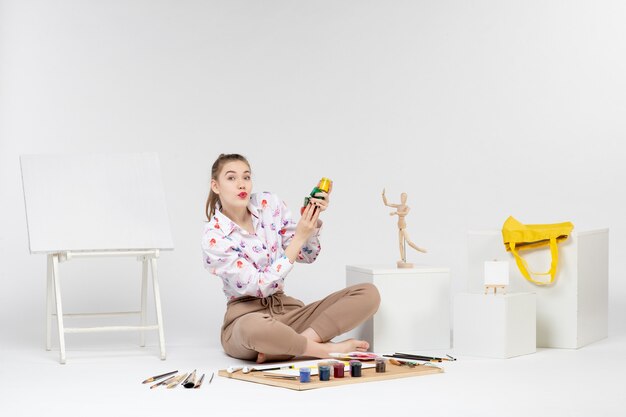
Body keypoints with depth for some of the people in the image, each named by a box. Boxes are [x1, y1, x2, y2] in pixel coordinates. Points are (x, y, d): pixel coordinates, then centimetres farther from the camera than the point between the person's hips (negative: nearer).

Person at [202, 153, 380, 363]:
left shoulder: (269, 204, 0)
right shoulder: (213, 237, -14)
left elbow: (307, 255, 7)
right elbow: (259, 286, -18)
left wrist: (312, 219, -12)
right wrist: (300, 237, -21)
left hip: (288, 310, 6)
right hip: (245, 317, -6)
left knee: (368, 293, -13)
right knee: (254, 328, -45)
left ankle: (286, 347, -22)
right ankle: (330, 349, -22)